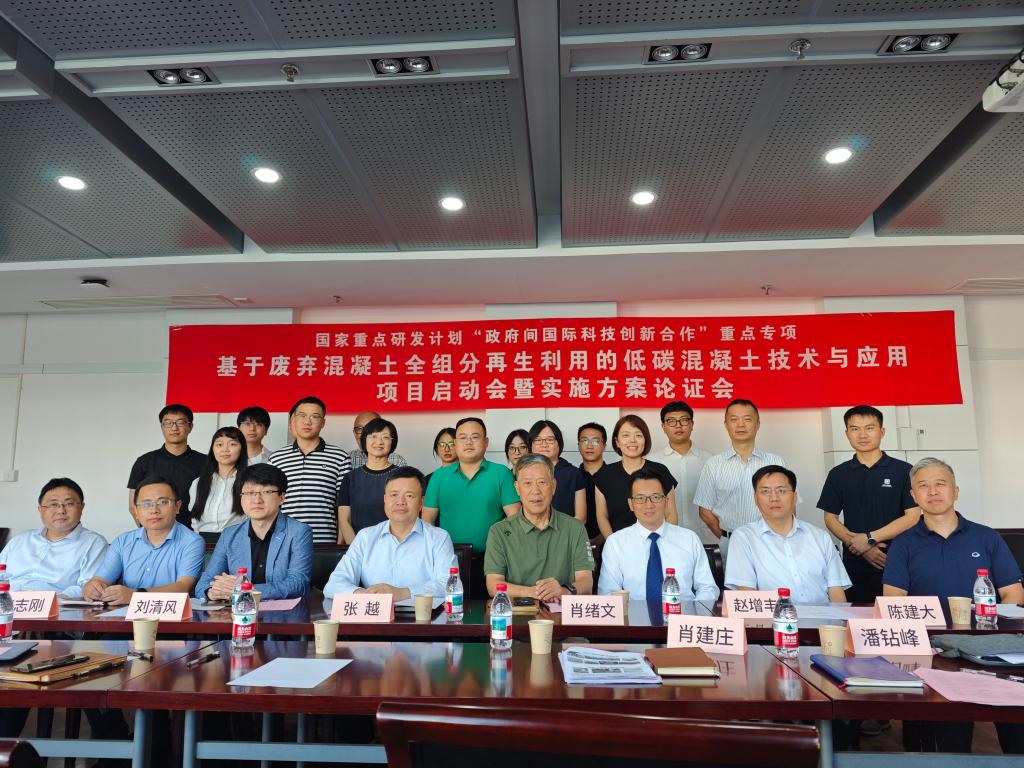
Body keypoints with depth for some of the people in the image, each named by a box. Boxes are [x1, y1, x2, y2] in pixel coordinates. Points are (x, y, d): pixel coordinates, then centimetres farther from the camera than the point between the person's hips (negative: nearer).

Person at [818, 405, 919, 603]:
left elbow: (913, 516, -4)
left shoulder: (902, 470, 2)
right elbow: (830, 518, 5)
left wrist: (869, 538, -10)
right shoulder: (838, 474, 8)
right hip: (854, 567, 2)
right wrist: (859, 545, -9)